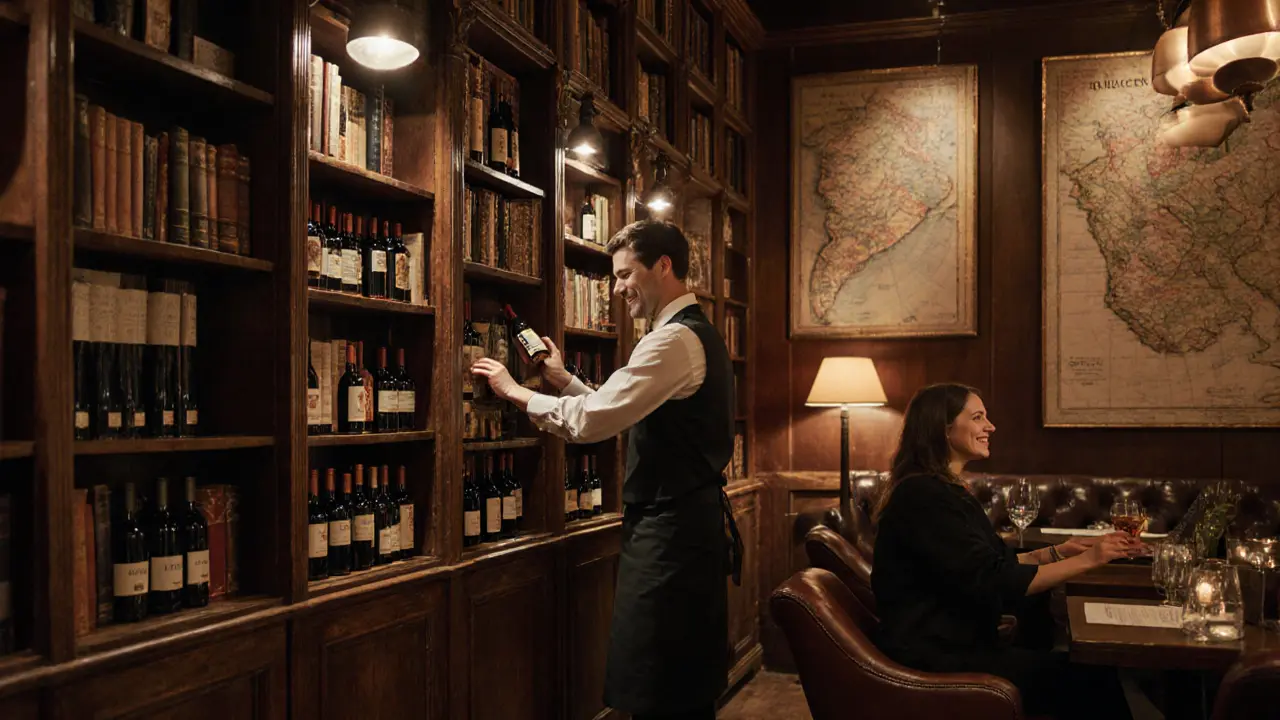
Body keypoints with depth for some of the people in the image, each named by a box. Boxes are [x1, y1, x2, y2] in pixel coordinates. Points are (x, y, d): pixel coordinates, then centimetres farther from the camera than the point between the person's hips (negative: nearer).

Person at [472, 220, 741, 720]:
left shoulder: (674, 339, -17)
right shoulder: (696, 333, 16)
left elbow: (592, 420, -22)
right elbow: (625, 414, 20)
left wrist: (516, 392, -9)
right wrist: (564, 380, 13)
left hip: (670, 529, -10)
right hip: (693, 520, 10)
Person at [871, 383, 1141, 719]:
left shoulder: (939, 489, 15)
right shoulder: (924, 496, -18)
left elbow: (995, 562, 15)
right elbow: (993, 583, -21)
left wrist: (1058, 552, 3)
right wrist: (1086, 561, -17)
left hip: (956, 642, 9)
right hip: (937, 657, -9)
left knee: (1091, 668, 1)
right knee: (1091, 679, -10)